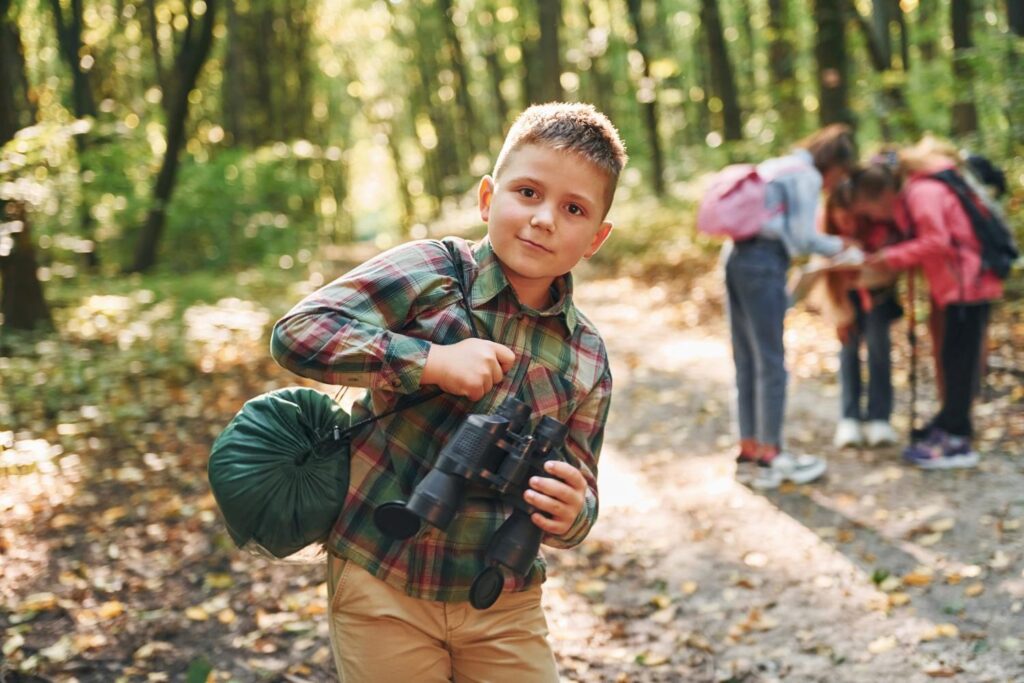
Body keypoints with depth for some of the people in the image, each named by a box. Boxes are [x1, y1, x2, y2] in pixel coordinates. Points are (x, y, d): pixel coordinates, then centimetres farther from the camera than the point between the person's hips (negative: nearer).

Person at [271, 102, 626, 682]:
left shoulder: (586, 357, 1)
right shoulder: (433, 271, -10)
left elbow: (578, 497, 4)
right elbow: (298, 333, -19)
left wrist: (571, 514, -21)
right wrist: (432, 361, -25)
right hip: (382, 584, -3)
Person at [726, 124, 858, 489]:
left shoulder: (777, 167, 23)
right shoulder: (806, 176, -2)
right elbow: (804, 236, -8)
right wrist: (840, 247, 6)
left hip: (736, 256, 9)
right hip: (763, 262, -9)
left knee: (747, 360, 12)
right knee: (771, 362, -4)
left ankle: (749, 447, 17)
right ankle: (770, 455, 0)